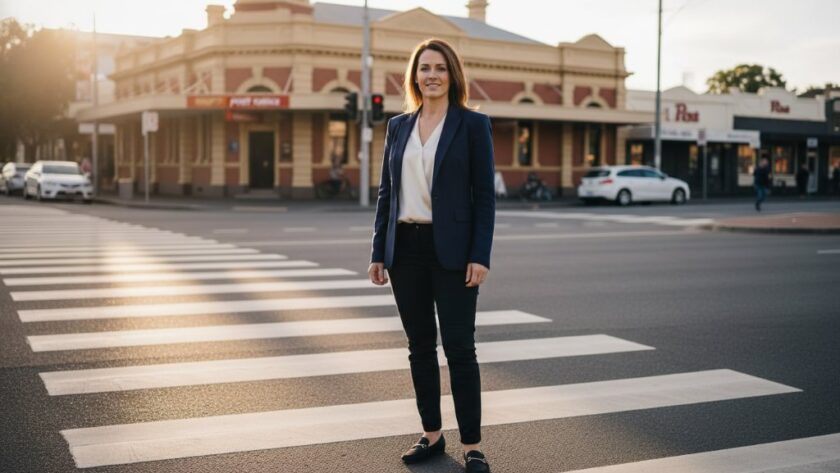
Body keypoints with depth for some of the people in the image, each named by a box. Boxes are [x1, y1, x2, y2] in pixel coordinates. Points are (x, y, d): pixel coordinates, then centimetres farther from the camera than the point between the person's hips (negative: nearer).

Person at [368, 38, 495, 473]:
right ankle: (431, 435, 22)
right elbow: (387, 193, 11)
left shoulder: (473, 124, -3)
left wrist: (480, 256, -13)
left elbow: (485, 195, -5)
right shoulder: (398, 126, 10)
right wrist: (378, 253, 7)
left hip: (452, 250, -4)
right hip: (406, 248, 5)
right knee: (420, 347, 10)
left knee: (459, 347, -2)